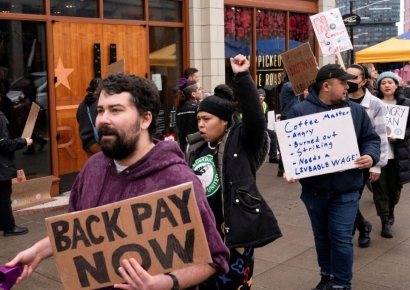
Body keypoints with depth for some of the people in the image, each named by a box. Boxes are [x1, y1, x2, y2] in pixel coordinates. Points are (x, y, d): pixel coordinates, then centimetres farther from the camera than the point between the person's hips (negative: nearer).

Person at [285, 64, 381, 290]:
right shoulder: (300, 111, -3)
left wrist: (370, 156, -12)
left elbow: (371, 139, 9)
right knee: (321, 235, 17)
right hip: (314, 189, 0)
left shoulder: (356, 111, 4)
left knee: (341, 238, 0)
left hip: (345, 190, 0)